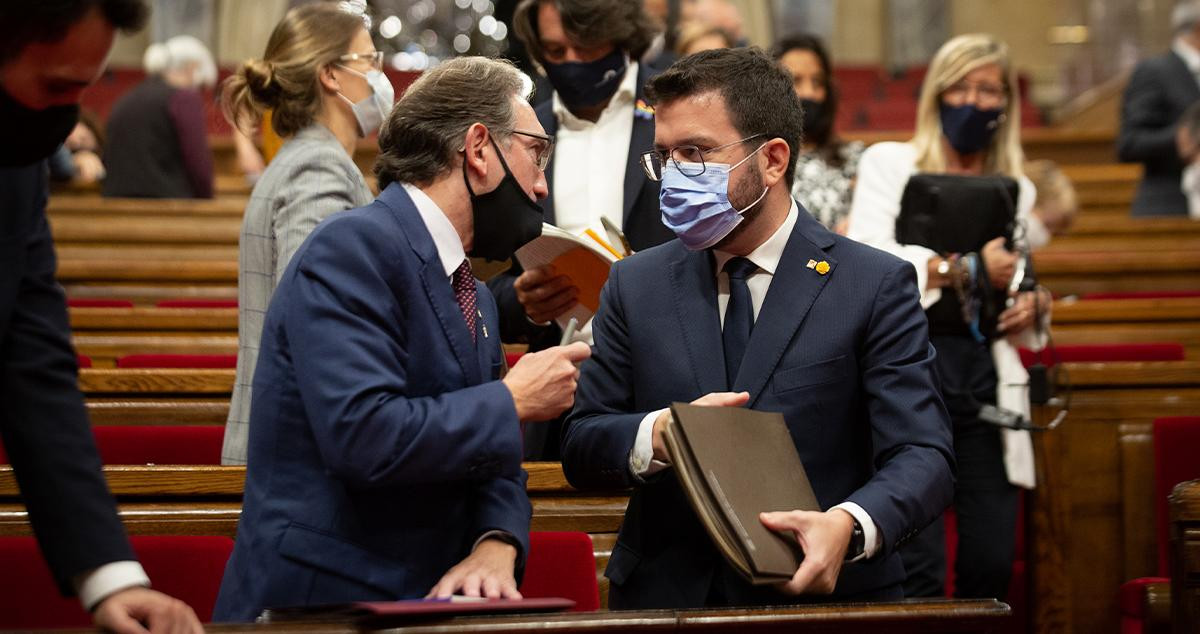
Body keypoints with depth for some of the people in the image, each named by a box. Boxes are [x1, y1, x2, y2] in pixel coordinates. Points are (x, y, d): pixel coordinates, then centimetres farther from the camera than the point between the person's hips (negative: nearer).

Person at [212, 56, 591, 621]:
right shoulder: (352, 247, -12)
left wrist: (496, 547, -8)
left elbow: (492, 467, 13)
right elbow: (364, 437, -24)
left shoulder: (477, 299, 16)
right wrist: (512, 401, -12)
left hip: (425, 597, 8)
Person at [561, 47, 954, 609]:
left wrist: (850, 525, -26)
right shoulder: (635, 285, 12)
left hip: (824, 600, -2)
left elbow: (922, 455, -5)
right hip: (663, 599, 3)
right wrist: (659, 434, -12)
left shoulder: (875, 285, 1)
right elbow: (581, 449, 10)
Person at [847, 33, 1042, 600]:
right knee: (917, 566, -11)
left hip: (986, 372, 4)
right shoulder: (889, 162, 7)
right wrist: (964, 266, -13)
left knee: (992, 561, 0)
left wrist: (1028, 306, 5)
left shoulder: (1016, 189, 19)